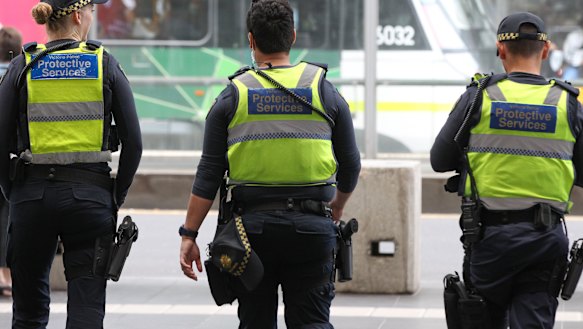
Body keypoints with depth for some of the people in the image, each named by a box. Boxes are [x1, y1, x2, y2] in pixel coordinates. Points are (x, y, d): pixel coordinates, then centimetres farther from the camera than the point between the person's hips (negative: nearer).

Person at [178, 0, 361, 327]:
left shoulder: (233, 96, 2)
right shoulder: (325, 91, 3)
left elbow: (209, 174, -1)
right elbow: (351, 165, 11)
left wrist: (189, 234, 4)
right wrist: (337, 210, 30)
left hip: (252, 224, 0)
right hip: (311, 227, 0)